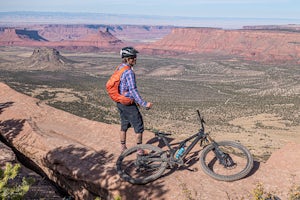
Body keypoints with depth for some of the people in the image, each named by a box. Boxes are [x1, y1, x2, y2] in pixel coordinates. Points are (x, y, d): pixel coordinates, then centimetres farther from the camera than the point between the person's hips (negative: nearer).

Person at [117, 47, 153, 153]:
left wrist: (135, 100, 22)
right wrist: (144, 103, -25)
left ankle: (123, 148, 29)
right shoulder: (129, 72, -21)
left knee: (124, 125, 19)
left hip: (120, 102, 9)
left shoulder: (119, 68, 9)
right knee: (138, 125, 4)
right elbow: (133, 90, -27)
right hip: (128, 103, -9)